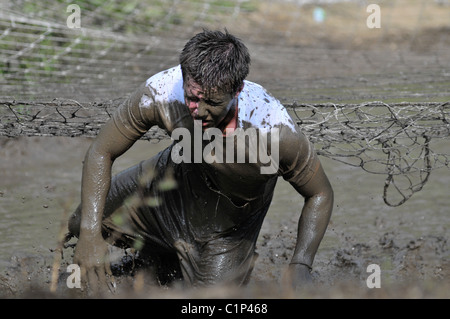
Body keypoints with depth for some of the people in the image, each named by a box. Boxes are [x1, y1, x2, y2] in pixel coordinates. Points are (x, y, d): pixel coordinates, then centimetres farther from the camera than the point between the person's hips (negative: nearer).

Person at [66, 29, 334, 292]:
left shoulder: (276, 130, -42)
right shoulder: (162, 92, -37)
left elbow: (321, 194, -23)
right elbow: (101, 152, -20)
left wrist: (301, 266, -37)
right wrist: (90, 234, -30)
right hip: (174, 182, 3)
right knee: (81, 224, 11)